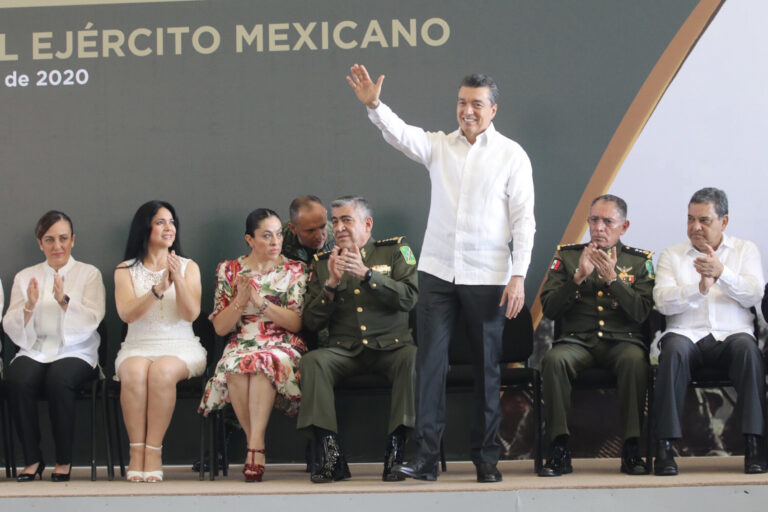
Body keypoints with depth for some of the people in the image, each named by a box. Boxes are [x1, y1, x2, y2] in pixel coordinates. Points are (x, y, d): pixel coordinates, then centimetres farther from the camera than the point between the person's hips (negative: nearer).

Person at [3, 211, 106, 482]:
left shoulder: (89, 274, 9)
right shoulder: (25, 277, 14)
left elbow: (91, 322, -5)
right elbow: (11, 329, 5)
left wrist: (64, 300, -21)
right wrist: (29, 305, -14)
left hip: (75, 352, -2)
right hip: (35, 351, 2)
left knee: (59, 379, -35)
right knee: (18, 380, -31)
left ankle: (64, 461, -18)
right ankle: (32, 459, -15)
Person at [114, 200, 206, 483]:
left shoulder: (188, 267, 11)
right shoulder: (125, 270, 10)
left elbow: (191, 314, -2)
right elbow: (127, 313, -7)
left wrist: (178, 280, -18)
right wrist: (159, 289, -20)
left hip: (180, 348, 0)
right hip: (138, 347, 0)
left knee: (162, 371, -35)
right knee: (134, 372, -35)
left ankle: (153, 452, -31)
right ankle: (137, 451, -30)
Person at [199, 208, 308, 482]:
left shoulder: (295, 270, 8)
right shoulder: (229, 270, 11)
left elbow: (296, 323, -2)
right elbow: (220, 327, 7)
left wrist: (261, 301, -14)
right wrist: (241, 300, -10)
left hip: (282, 348, -1)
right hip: (241, 345, 1)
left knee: (263, 363, -37)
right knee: (235, 366, -35)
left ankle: (254, 446, -39)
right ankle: (257, 446, -26)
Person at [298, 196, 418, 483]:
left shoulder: (395, 250, 10)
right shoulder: (323, 262, 16)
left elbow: (409, 298, -6)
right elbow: (311, 322, 8)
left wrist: (367, 274, -15)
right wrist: (331, 284, -7)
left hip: (390, 347, -2)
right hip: (343, 349, 2)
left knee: (413, 357, -34)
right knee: (312, 361, -29)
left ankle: (396, 450, -29)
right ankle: (332, 457, -30)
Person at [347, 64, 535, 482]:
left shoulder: (511, 155, 2)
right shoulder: (438, 146, 8)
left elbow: (523, 220, -1)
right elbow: (400, 133, -10)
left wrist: (519, 276, -8)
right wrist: (373, 105, -30)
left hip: (486, 276, -2)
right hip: (437, 271, 2)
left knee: (487, 366, 5)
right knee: (430, 362, -3)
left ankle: (486, 458, 14)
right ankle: (427, 456, -1)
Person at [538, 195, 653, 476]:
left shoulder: (640, 260, 12)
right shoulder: (566, 255, 14)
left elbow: (641, 313, -1)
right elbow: (549, 308, 4)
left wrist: (613, 278, -11)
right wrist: (578, 277, -8)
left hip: (622, 340, 0)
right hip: (577, 339, 1)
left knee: (634, 360, -35)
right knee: (554, 359, -33)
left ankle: (631, 450, -27)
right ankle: (559, 451, -27)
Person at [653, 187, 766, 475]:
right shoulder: (672, 255, 17)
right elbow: (662, 301, 1)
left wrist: (722, 273, -15)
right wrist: (700, 288, -13)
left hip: (731, 334, 0)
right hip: (686, 335, 0)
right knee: (674, 350, -35)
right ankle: (665, 446, -35)